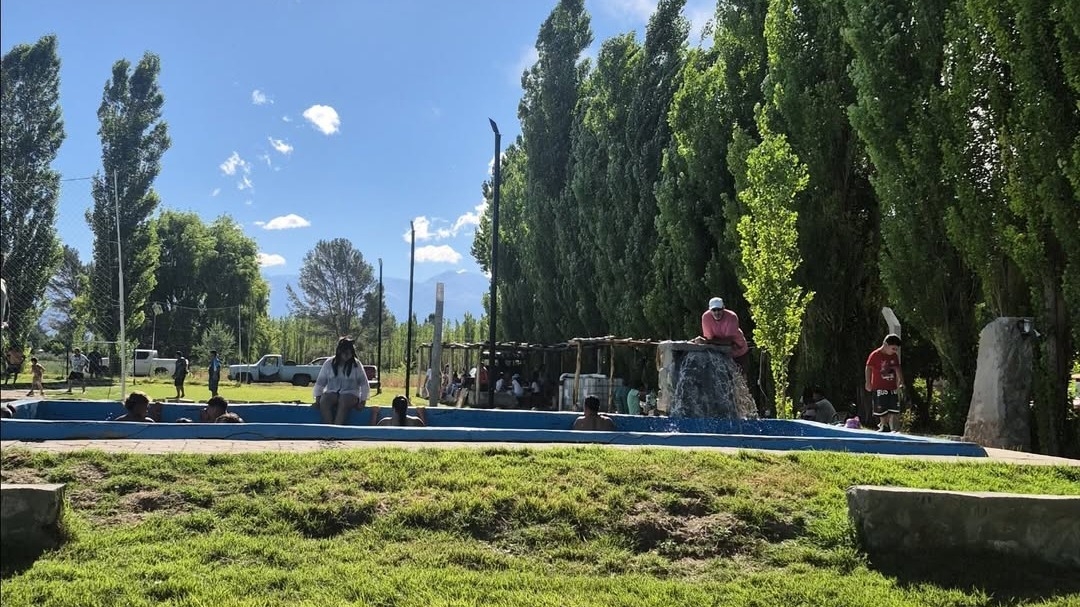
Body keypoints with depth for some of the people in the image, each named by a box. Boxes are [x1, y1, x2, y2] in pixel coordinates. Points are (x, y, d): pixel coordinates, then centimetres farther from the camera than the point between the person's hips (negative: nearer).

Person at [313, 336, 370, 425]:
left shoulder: (357, 365, 3)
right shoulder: (329, 363, 6)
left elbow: (364, 384, 5)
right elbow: (320, 382, 11)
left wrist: (363, 401, -3)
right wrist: (318, 396, -1)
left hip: (350, 394, -2)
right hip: (331, 392, 2)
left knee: (343, 403, -37)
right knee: (323, 402, -33)